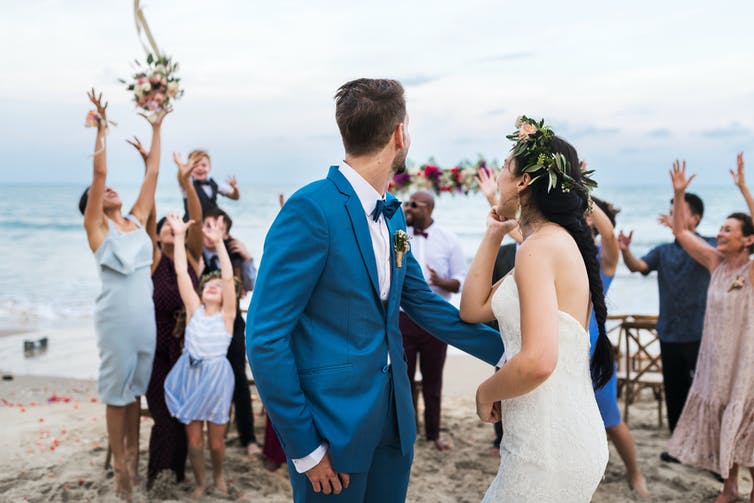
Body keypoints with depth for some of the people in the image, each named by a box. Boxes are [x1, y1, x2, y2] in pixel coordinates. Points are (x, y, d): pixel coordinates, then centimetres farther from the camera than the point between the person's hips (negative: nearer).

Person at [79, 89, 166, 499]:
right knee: (116, 392, 4)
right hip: (116, 319, -5)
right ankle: (119, 466, 14)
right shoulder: (96, 227, -3)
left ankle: (133, 455, 28)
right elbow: (98, 174, -13)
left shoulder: (137, 220, 10)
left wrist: (157, 128, 10)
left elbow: (152, 174, 10)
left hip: (146, 316, 5)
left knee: (136, 388, 15)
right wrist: (101, 127, -16)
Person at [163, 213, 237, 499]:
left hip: (217, 376, -1)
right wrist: (180, 236, -7)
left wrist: (219, 243, -18)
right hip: (189, 374, 2)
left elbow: (229, 277, -12)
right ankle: (200, 482, 27)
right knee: (193, 438, 6)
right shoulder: (194, 309, 5)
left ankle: (218, 476, 33)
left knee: (216, 440, 6)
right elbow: (181, 273, -1)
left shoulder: (226, 315, 0)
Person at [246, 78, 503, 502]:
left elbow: (423, 302, 17)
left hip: (393, 416, 7)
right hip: (333, 423, -7)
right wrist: (305, 447, -15)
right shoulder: (311, 209, -18)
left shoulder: (392, 214, 7)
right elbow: (266, 338, -18)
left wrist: (504, 351, 12)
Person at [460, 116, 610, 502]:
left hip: (549, 445, -9)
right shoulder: (558, 242, 13)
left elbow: (537, 361, -28)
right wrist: (493, 235, 14)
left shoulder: (540, 247, -17)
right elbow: (473, 310, 15)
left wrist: (486, 392, -10)